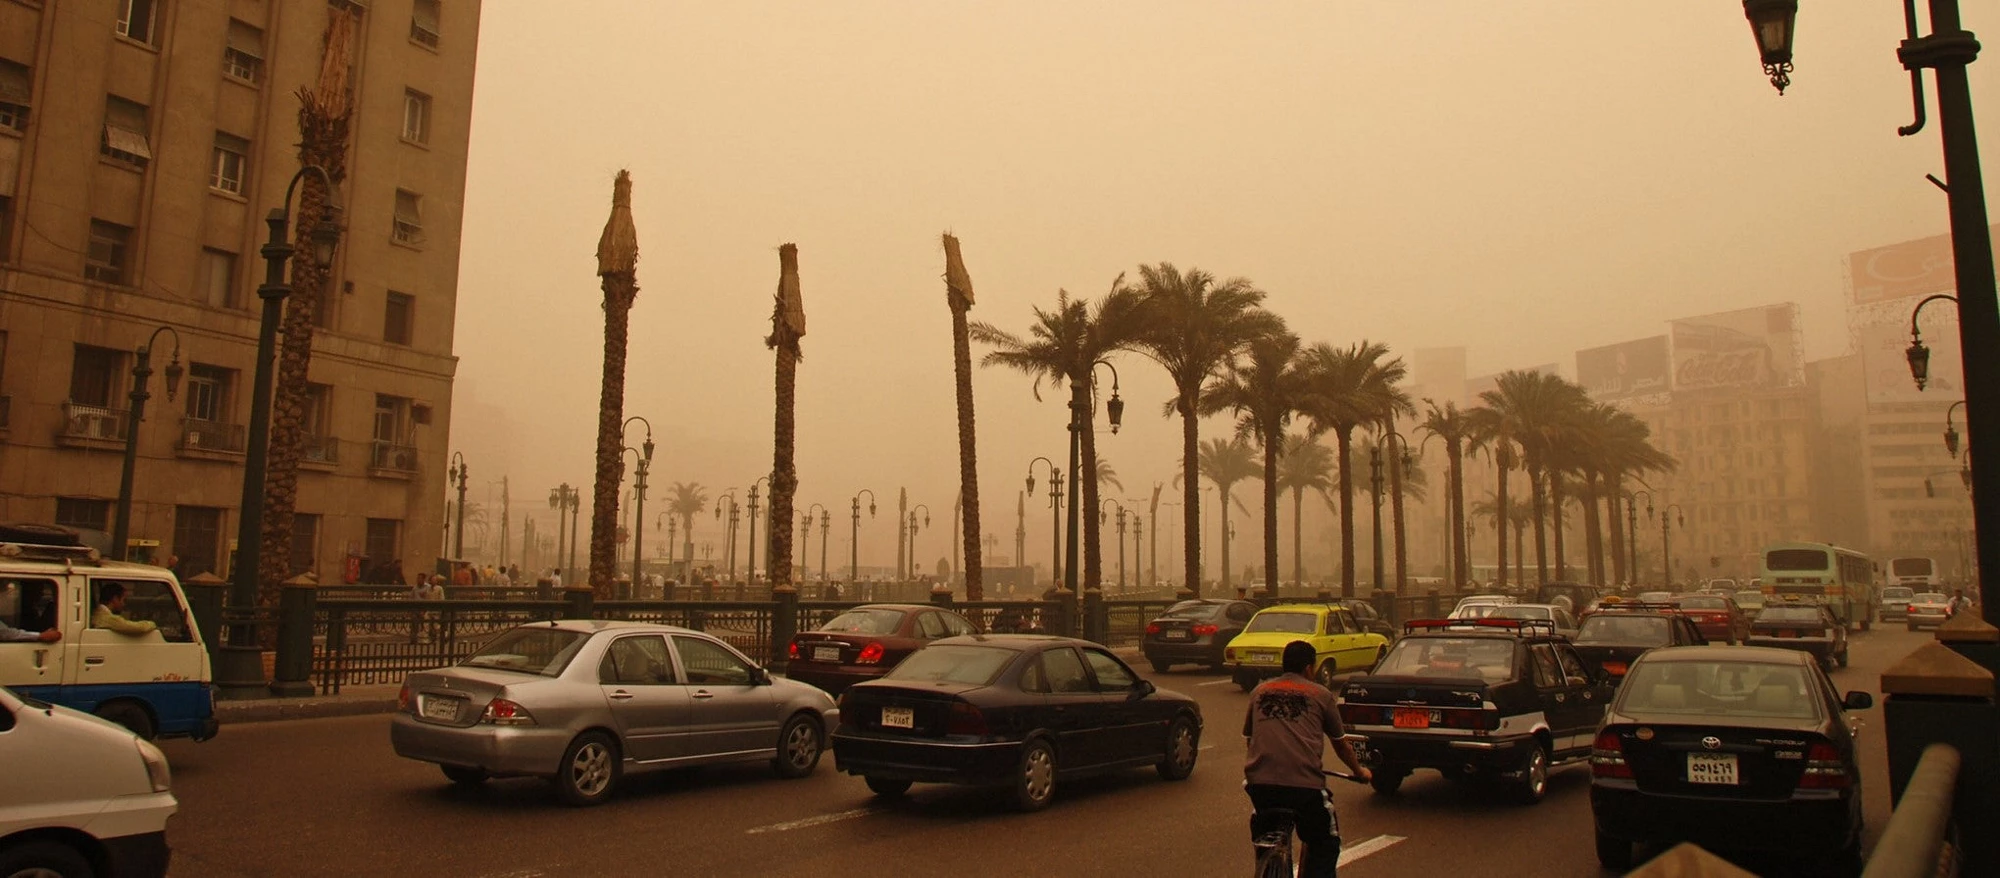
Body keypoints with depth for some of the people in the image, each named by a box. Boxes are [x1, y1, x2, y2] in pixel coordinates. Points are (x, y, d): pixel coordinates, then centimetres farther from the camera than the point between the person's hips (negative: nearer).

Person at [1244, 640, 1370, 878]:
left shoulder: (1260, 690, 19)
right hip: (1305, 784, -3)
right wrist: (1360, 771, 41)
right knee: (1325, 847, 19)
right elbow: (1341, 744, 23)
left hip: (1259, 781, 3)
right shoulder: (1321, 695, 13)